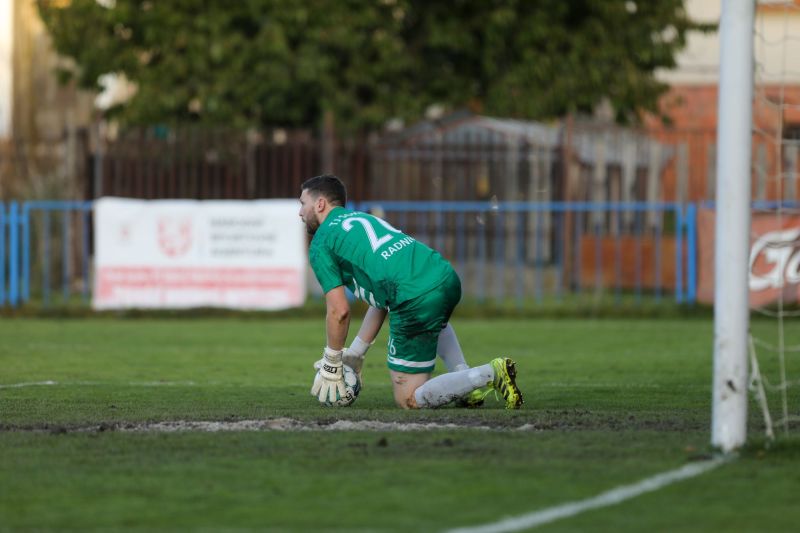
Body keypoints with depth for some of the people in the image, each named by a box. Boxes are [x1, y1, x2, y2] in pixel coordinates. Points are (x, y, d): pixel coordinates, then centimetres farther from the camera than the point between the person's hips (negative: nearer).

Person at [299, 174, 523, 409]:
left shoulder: (320, 245, 6)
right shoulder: (363, 219, 31)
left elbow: (339, 311, 0)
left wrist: (332, 364, 13)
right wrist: (354, 354, 35)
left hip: (416, 300, -9)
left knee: (409, 400, 3)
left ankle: (491, 374, -10)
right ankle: (464, 376, 24)